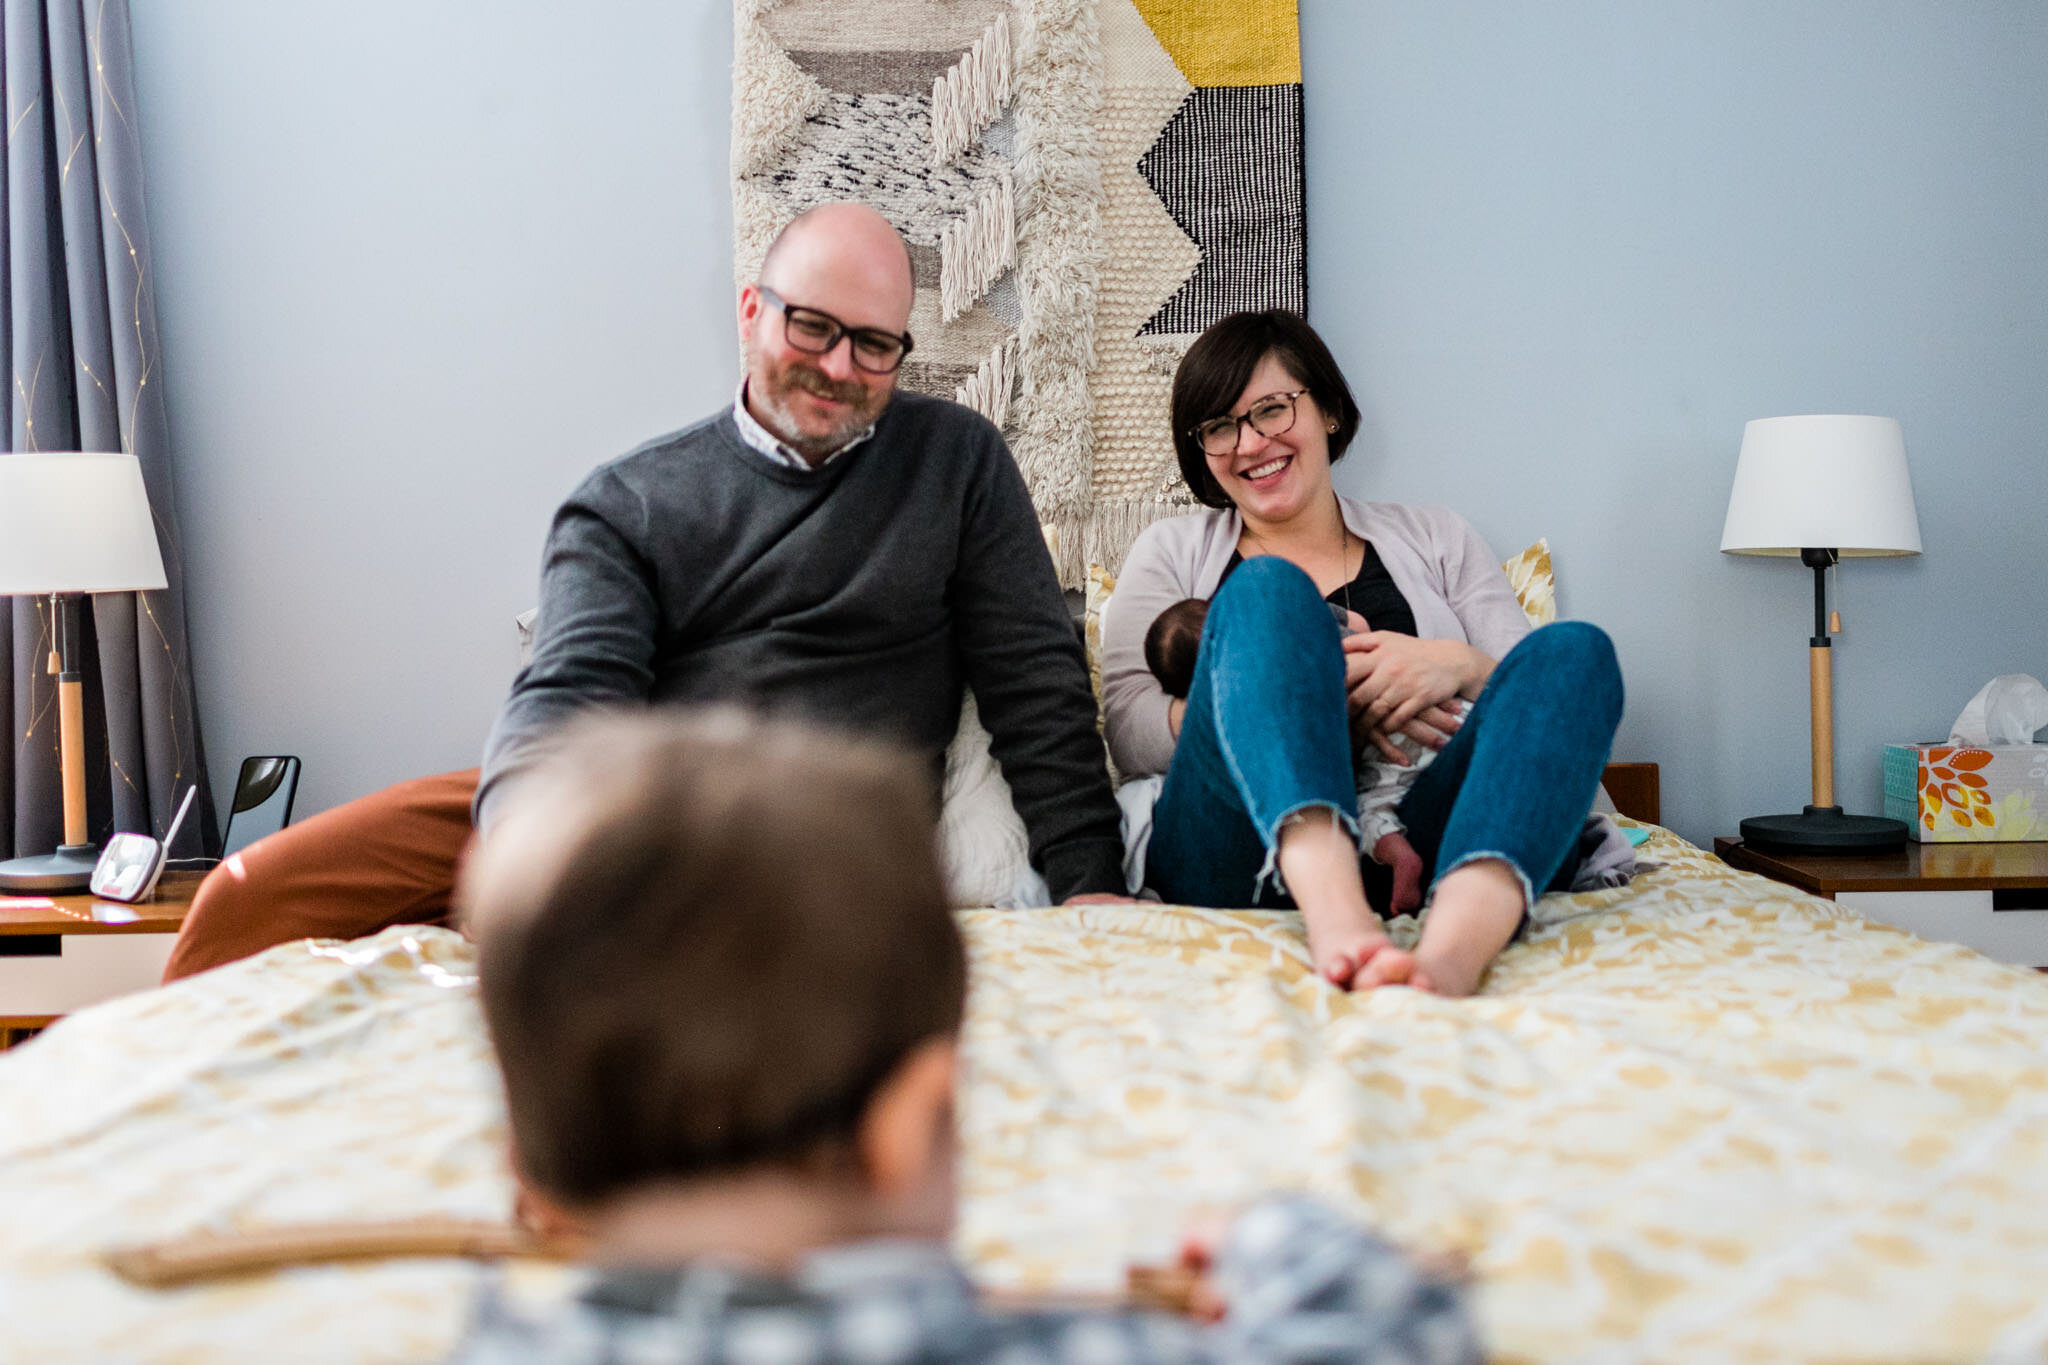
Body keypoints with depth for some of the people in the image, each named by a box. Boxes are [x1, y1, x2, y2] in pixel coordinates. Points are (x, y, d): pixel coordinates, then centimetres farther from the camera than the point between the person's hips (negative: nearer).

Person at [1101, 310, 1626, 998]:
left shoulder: (1434, 538, 26)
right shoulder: (1172, 550, 23)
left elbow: (1551, 701, 17)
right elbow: (1129, 732, 6)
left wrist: (1460, 668, -7)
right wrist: (1313, 696, -8)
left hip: (1430, 849, 2)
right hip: (1251, 857, -1)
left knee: (1577, 649, -21)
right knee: (1265, 590, -22)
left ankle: (1454, 945, -51)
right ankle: (1337, 917, -50)